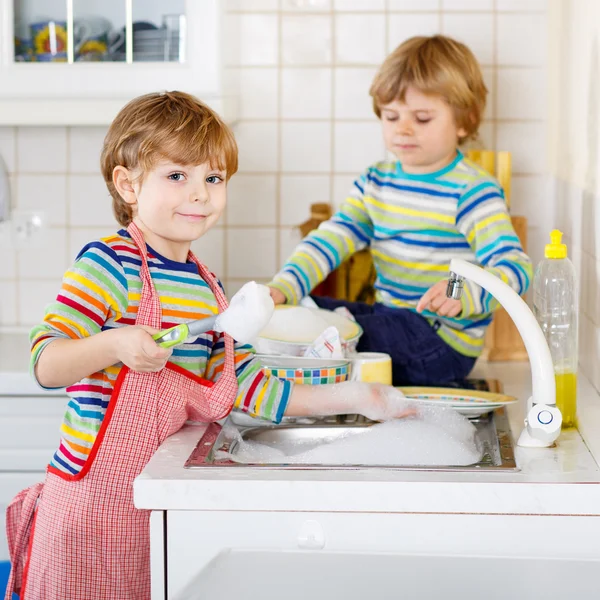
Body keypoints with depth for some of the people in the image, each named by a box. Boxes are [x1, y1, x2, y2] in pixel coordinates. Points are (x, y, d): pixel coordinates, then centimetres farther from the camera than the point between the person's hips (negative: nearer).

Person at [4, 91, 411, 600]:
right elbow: (44, 363, -15)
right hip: (92, 506, -7)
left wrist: (346, 397, 11)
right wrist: (115, 345, -32)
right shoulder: (109, 263, -11)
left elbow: (245, 385, 15)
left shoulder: (206, 287, 12)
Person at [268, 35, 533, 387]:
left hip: (442, 340, -7)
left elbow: (516, 266, -22)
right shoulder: (376, 182, 11)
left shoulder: (472, 191, -12)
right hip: (389, 316, 8)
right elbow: (331, 240, 3)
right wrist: (283, 288, -15)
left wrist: (464, 294, -43)